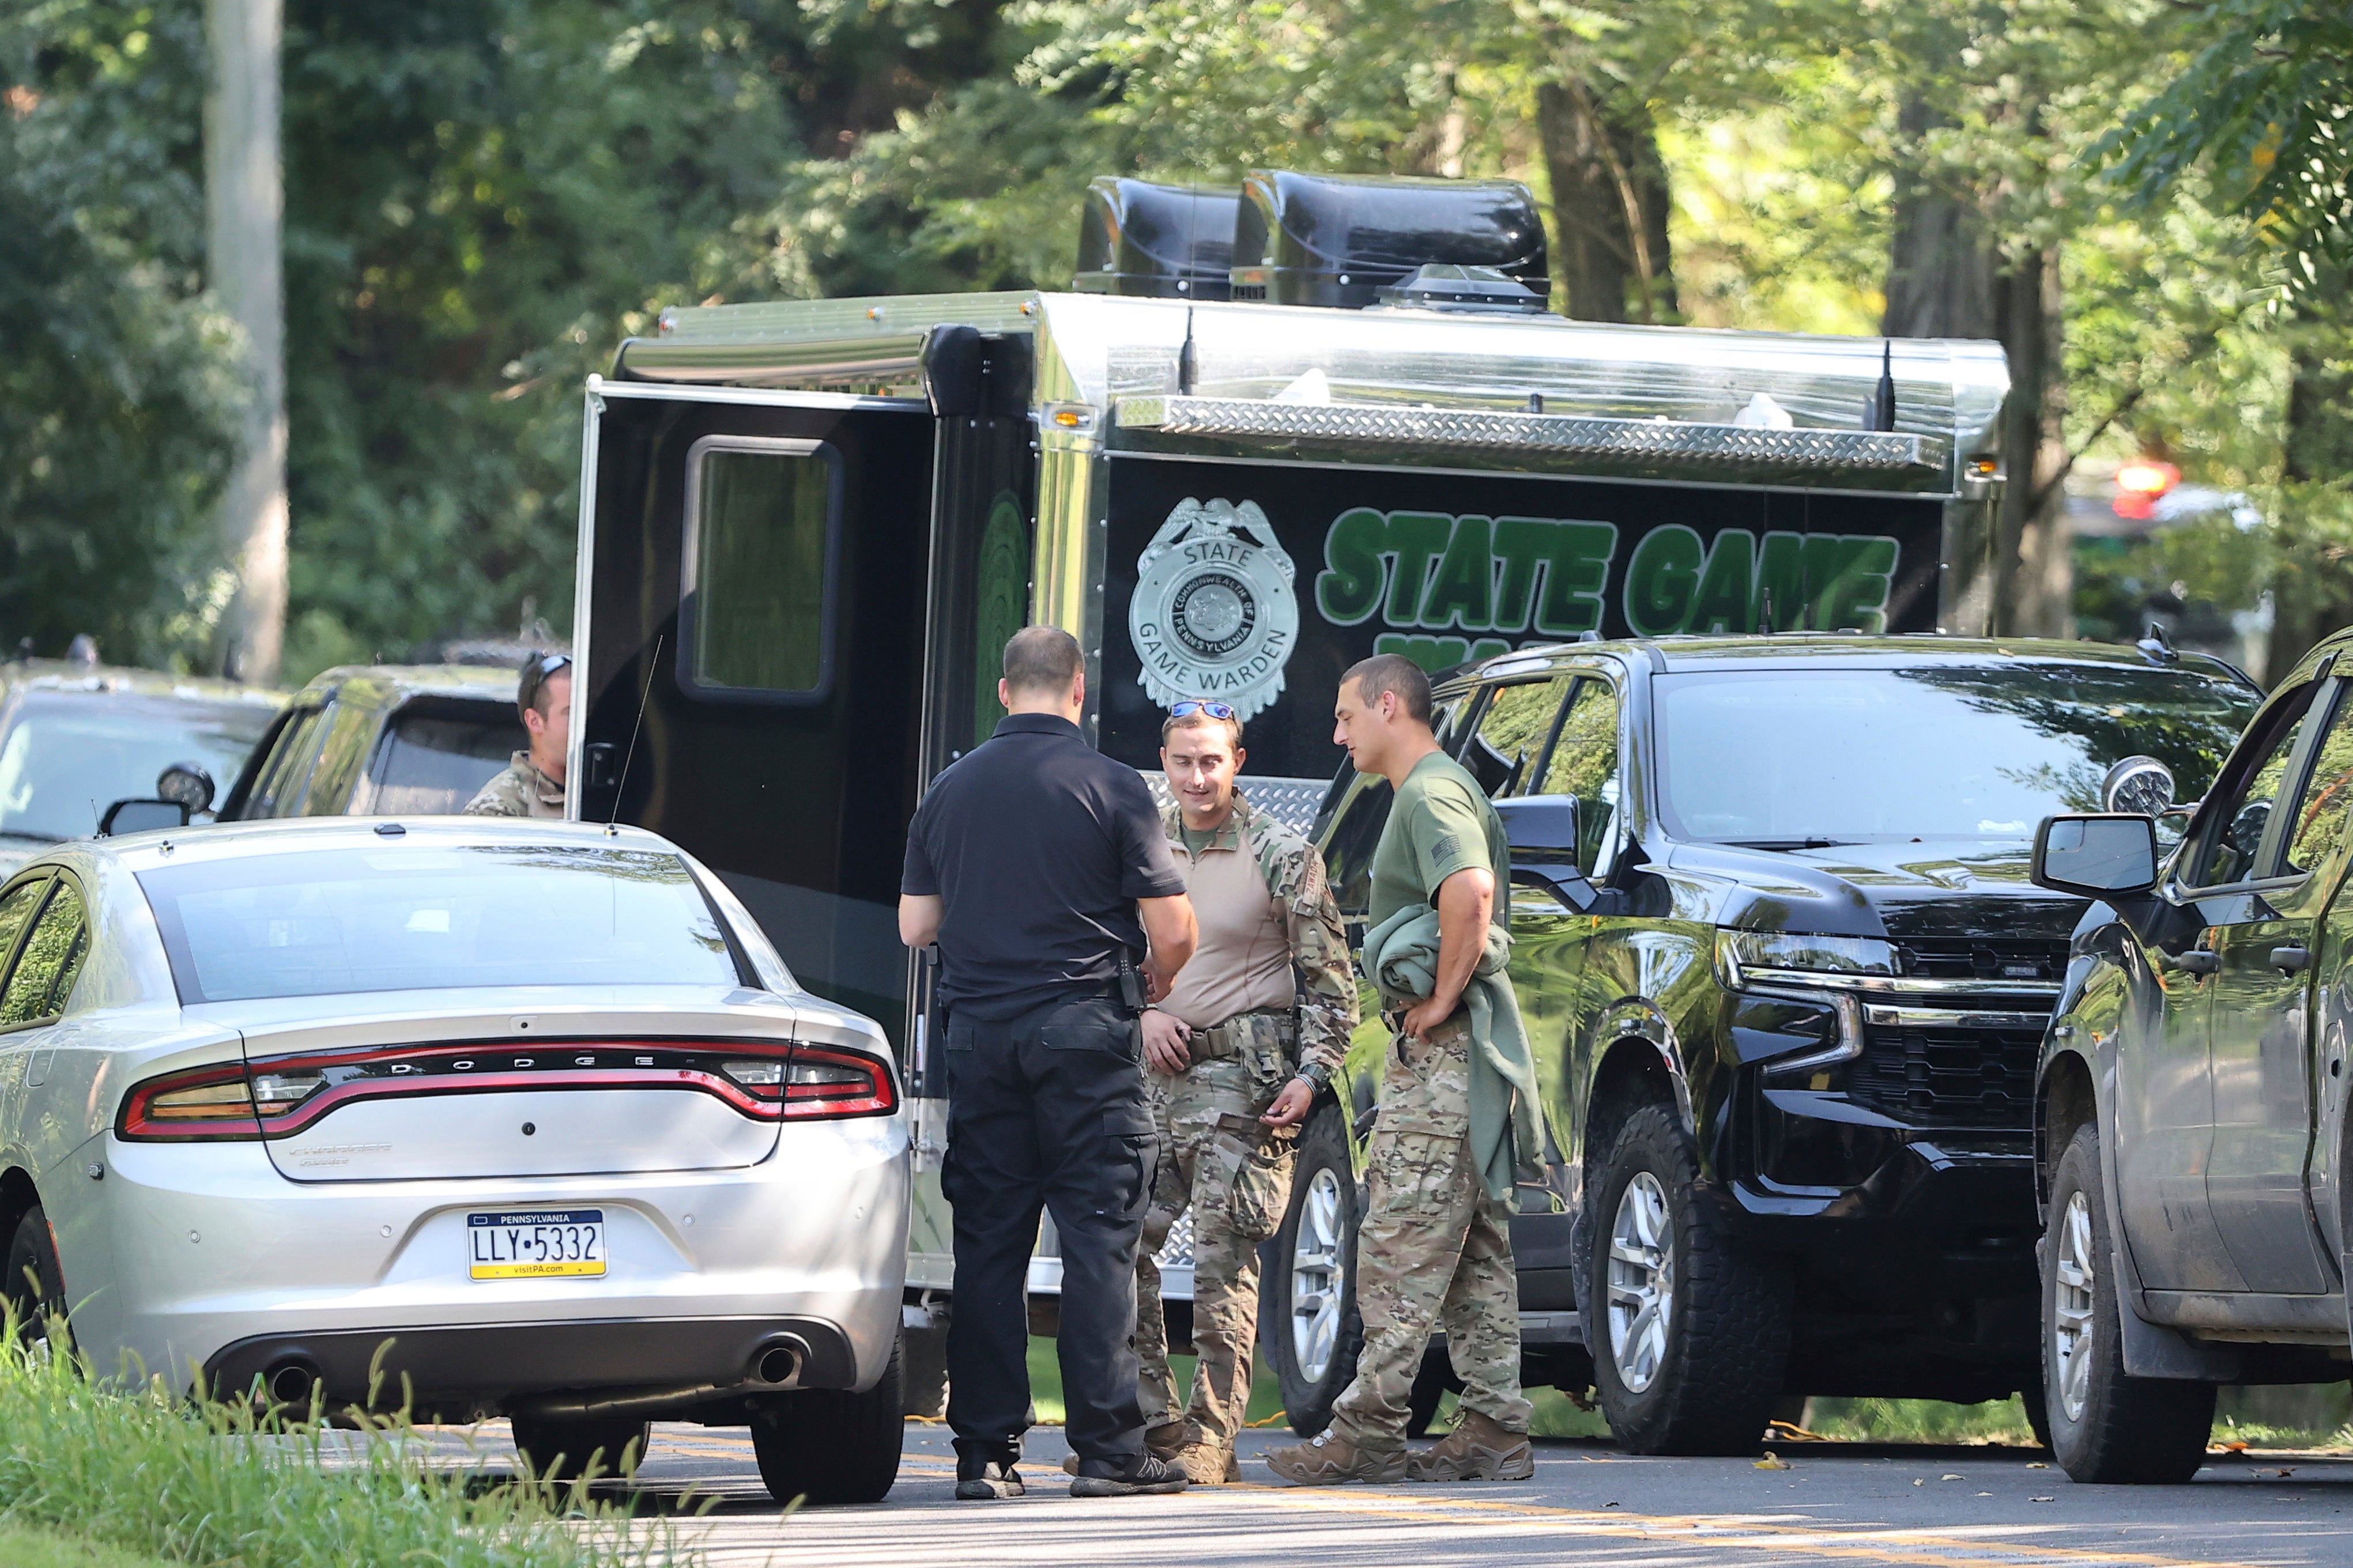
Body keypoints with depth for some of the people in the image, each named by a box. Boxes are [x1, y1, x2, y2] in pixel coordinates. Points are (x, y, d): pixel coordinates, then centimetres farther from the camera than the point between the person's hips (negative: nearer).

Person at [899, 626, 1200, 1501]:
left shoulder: (952, 790, 7)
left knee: (987, 1241, 6)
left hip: (979, 1031, 4)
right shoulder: (1110, 787, -5)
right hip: (1084, 1027, -4)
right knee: (1099, 1239, -2)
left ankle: (985, 1452, 4)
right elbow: (1170, 926, -6)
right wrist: (1157, 981, 16)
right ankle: (1107, 1450, -6)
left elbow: (915, 926, 10)